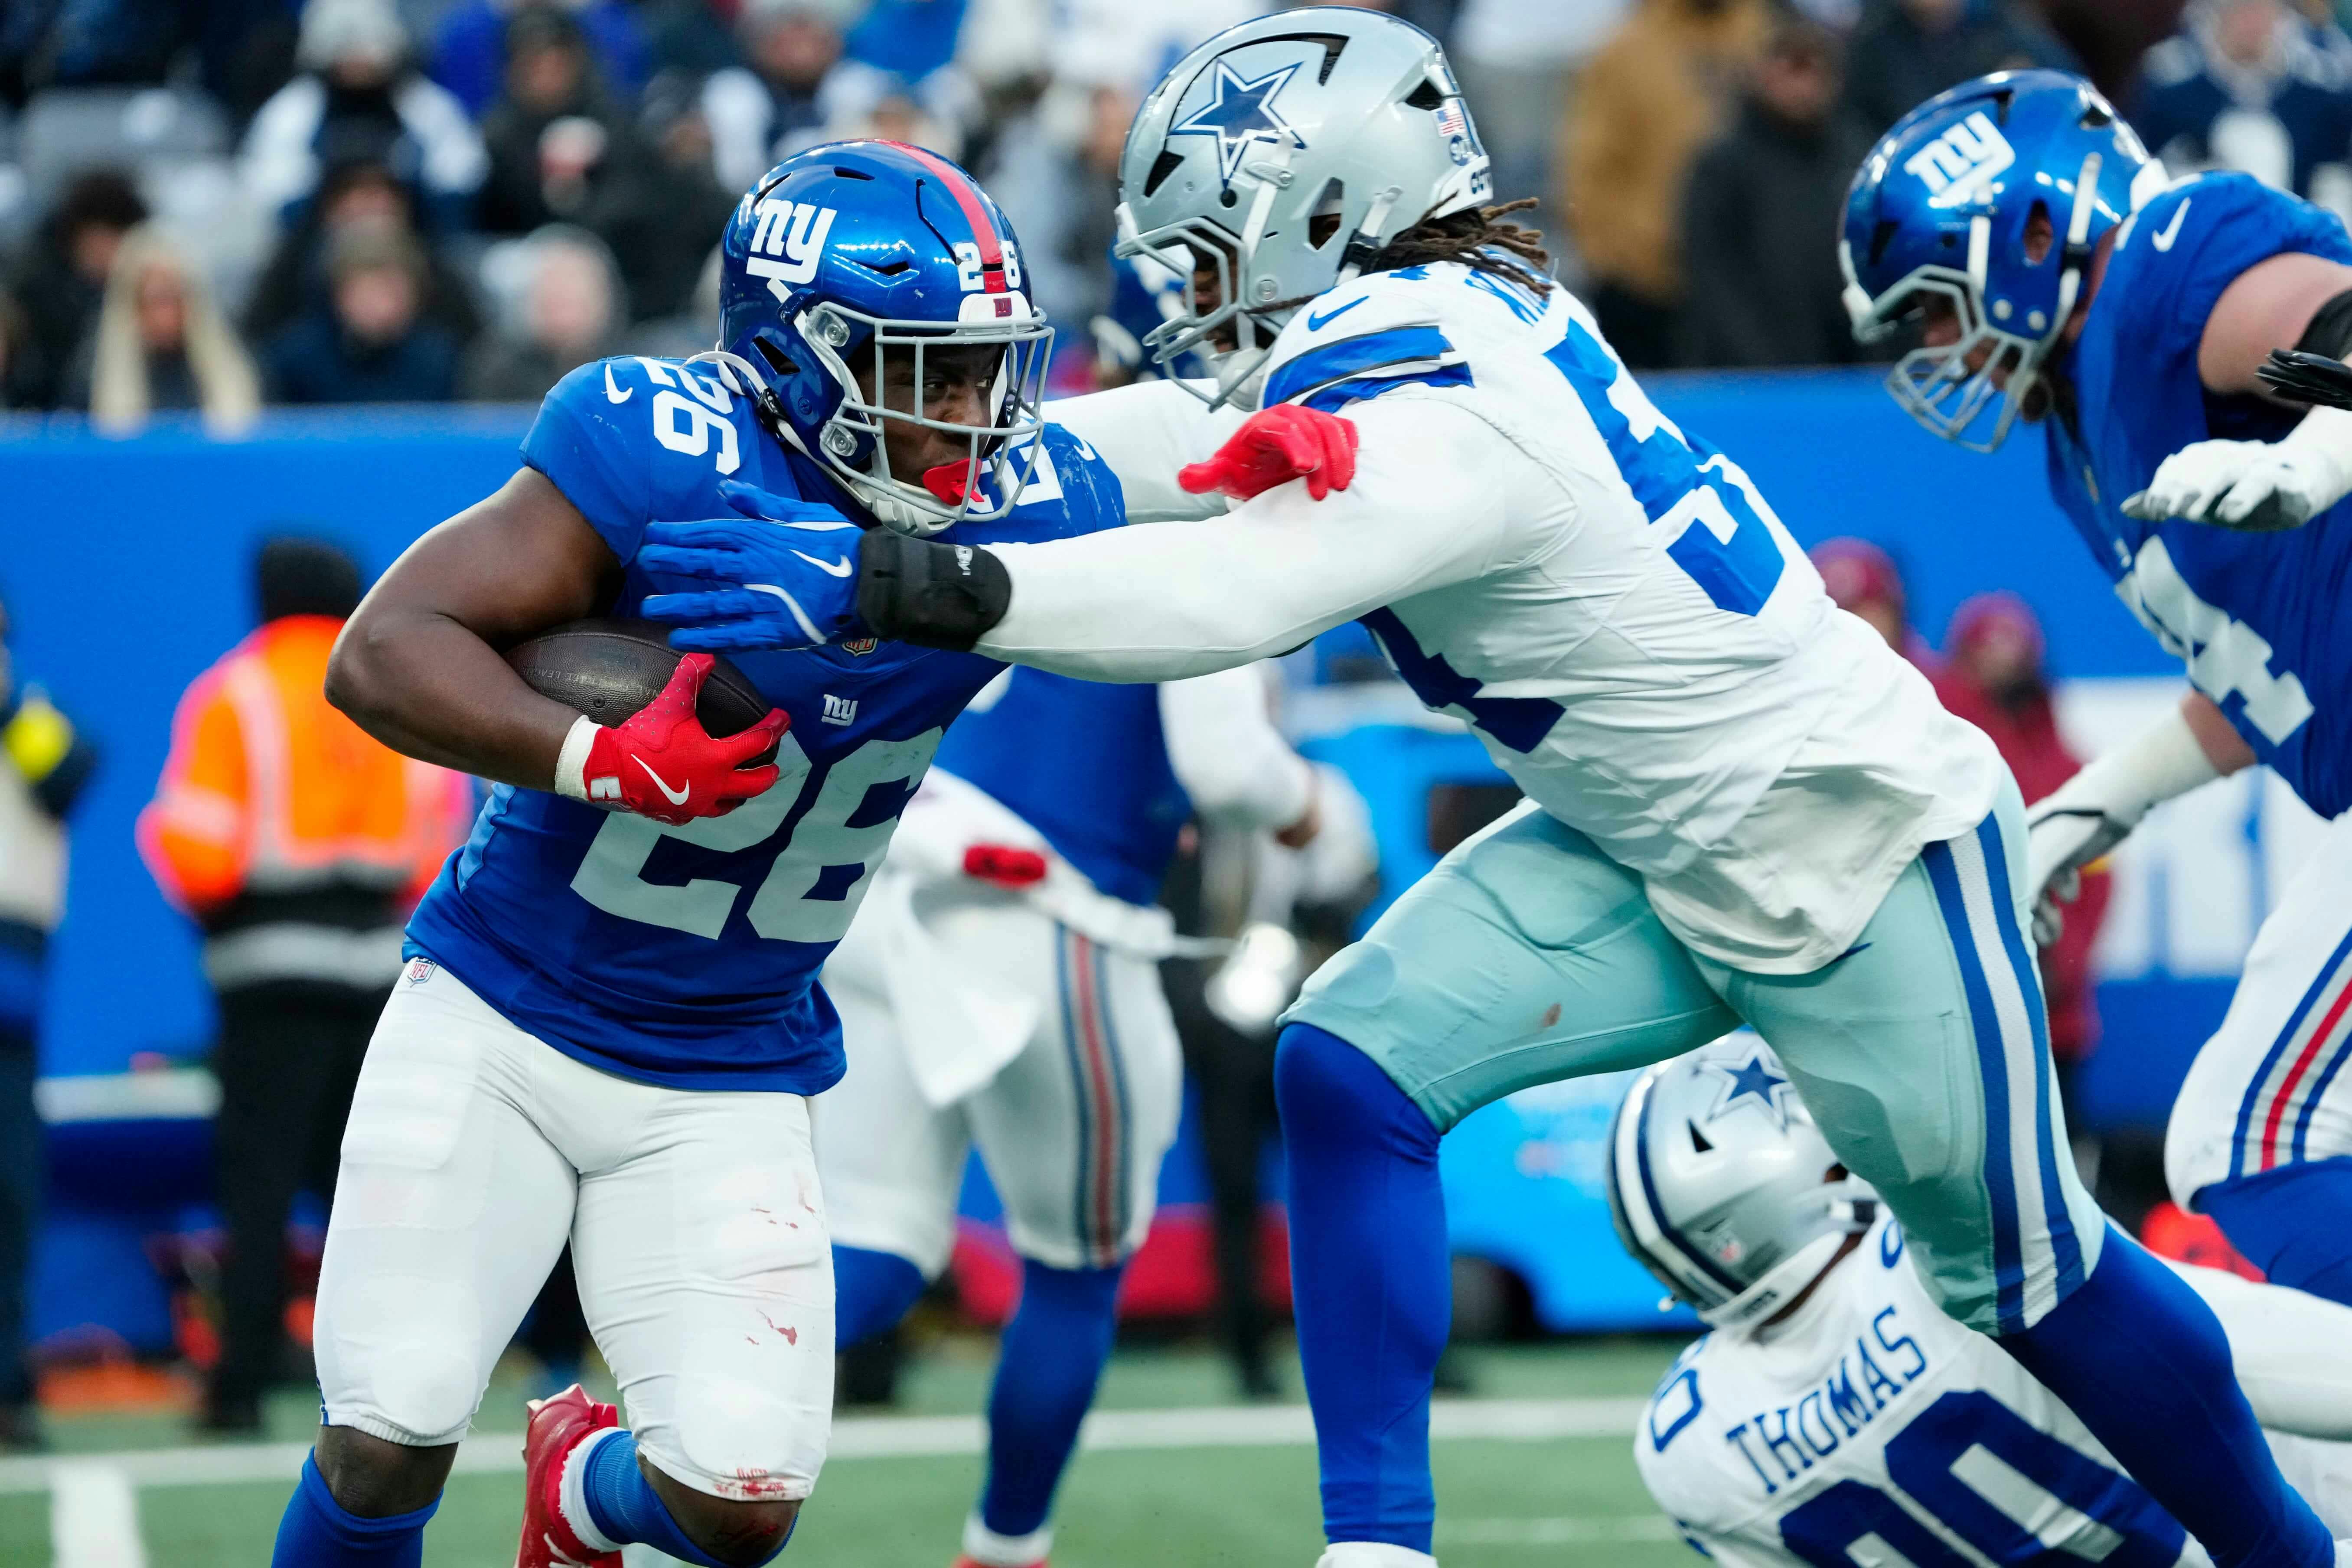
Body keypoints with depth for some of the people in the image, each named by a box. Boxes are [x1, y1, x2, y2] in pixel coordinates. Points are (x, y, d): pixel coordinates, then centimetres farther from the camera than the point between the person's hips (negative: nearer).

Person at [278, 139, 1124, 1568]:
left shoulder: (1025, 510, -9)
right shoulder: (666, 458, -23)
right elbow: (383, 652, -24)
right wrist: (603, 758, -38)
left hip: (727, 1086, 3)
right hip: (500, 1021, -3)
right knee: (391, 1441, -9)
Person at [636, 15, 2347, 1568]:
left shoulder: (1445, 416, -30)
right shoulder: (1429, 324, -5)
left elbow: (1229, 595, -43)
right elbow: (1161, 443, 5)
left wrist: (891, 585, -47)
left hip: (1860, 850, -8)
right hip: (1651, 852, 9)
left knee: (2028, 1273, 7)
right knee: (1354, 1067, -10)